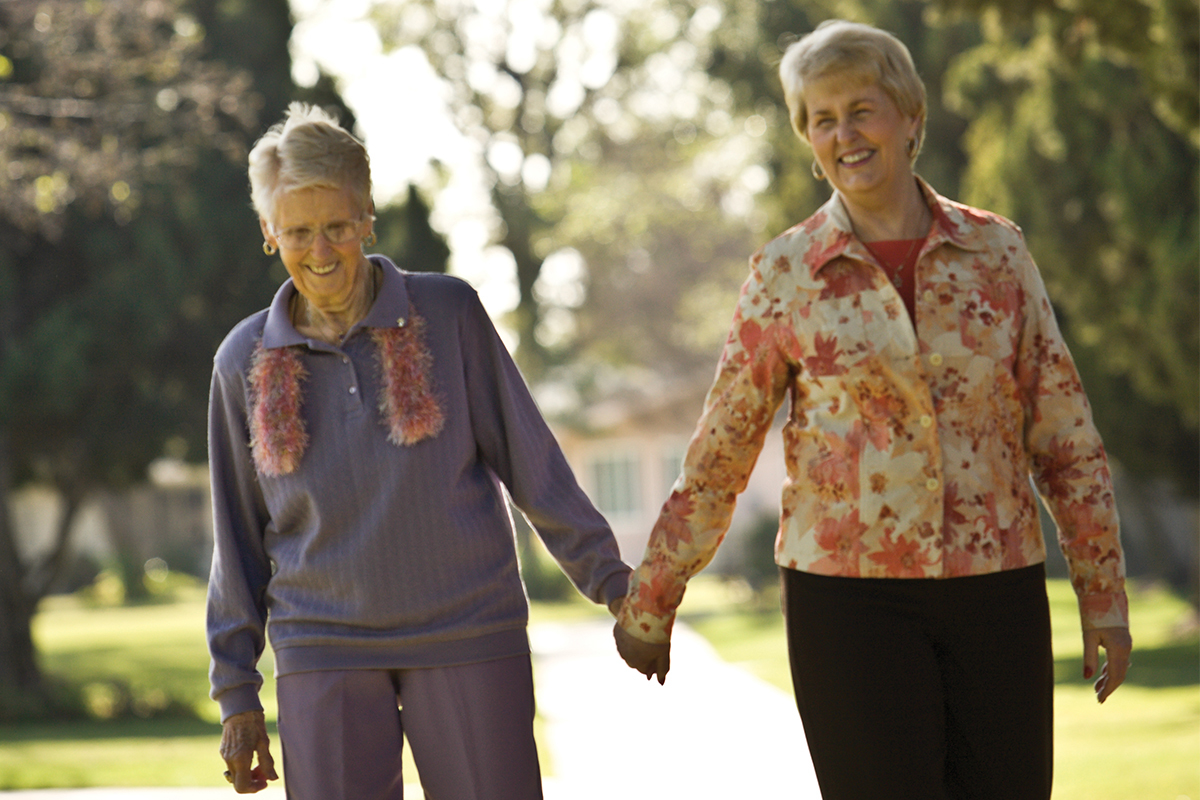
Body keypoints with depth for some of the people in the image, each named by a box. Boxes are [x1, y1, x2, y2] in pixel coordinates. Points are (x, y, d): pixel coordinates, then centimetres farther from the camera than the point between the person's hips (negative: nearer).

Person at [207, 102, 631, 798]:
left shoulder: (448, 313, -1)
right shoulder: (246, 361, 6)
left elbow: (526, 455, 3)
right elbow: (239, 534, 12)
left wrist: (608, 577, -1)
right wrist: (237, 691, 11)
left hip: (469, 637, -1)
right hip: (324, 655, 2)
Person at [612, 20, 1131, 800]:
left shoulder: (996, 252, 5)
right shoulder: (787, 274, 1)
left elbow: (1066, 438, 8)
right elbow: (717, 458, 7)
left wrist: (1105, 597, 5)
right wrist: (650, 604, 11)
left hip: (998, 590, 2)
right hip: (852, 594, -2)